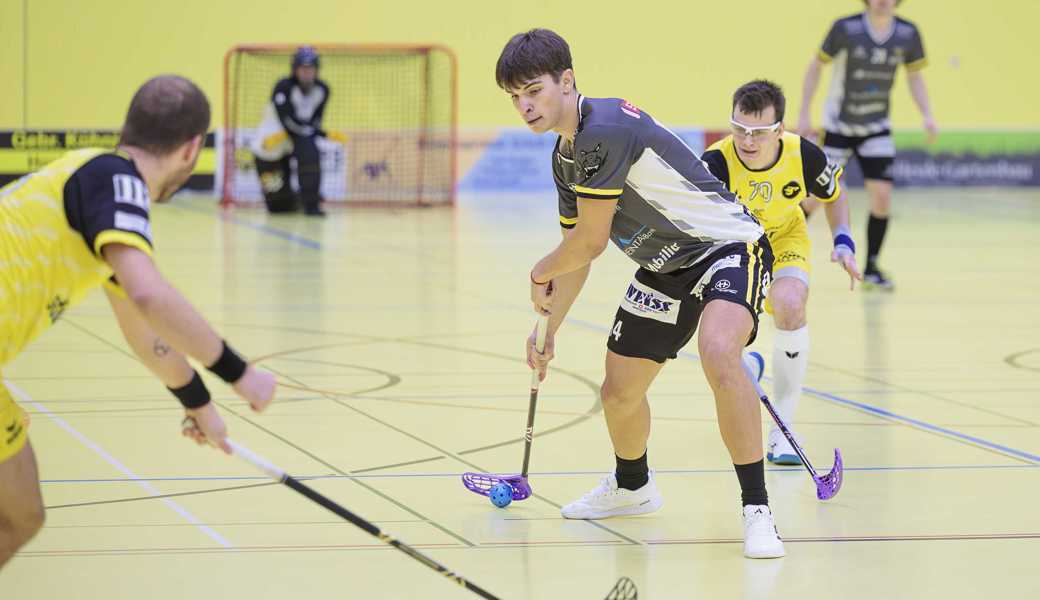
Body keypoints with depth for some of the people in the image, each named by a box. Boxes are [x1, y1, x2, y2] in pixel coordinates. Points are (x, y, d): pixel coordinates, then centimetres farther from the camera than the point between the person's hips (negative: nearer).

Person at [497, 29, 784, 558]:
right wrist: (547, 330, 19)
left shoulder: (605, 129, -25)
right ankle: (631, 487, 46)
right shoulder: (565, 157, 6)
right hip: (664, 269, 10)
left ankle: (757, 511, -30)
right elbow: (578, 253, 19)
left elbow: (591, 241, -21)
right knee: (619, 392, 14)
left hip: (728, 246, -10)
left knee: (718, 353, -36)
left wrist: (541, 274, -1)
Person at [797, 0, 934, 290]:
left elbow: (914, 76, 6)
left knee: (882, 196, -10)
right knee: (814, 197, -3)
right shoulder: (846, 28, -17)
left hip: (876, 129, 2)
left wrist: (927, 115, -8)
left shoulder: (908, 34, -8)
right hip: (838, 126, -2)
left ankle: (871, 268, 7)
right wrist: (803, 115, -10)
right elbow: (816, 66, -7)